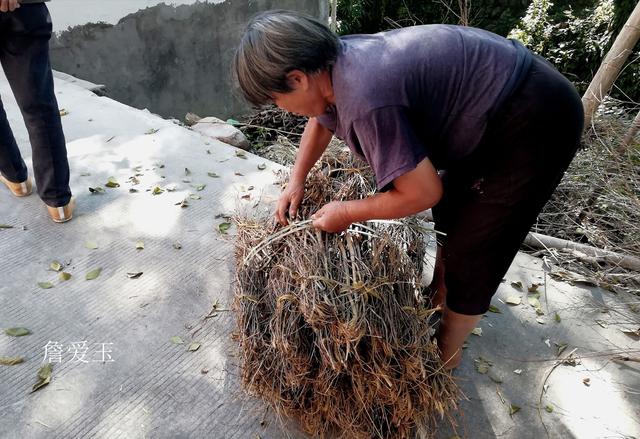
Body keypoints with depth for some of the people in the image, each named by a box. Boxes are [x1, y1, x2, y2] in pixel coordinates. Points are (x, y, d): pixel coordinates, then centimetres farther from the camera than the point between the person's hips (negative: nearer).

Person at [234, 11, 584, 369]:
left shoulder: (365, 100, -34)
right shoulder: (333, 65, -5)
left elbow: (424, 193, -27)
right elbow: (321, 121, 16)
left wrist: (346, 212, -13)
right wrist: (297, 182, 9)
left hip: (536, 122, -9)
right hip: (492, 112, 9)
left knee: (471, 249, 0)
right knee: (450, 216, 21)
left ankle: (446, 353, 24)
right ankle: (438, 305, 44)